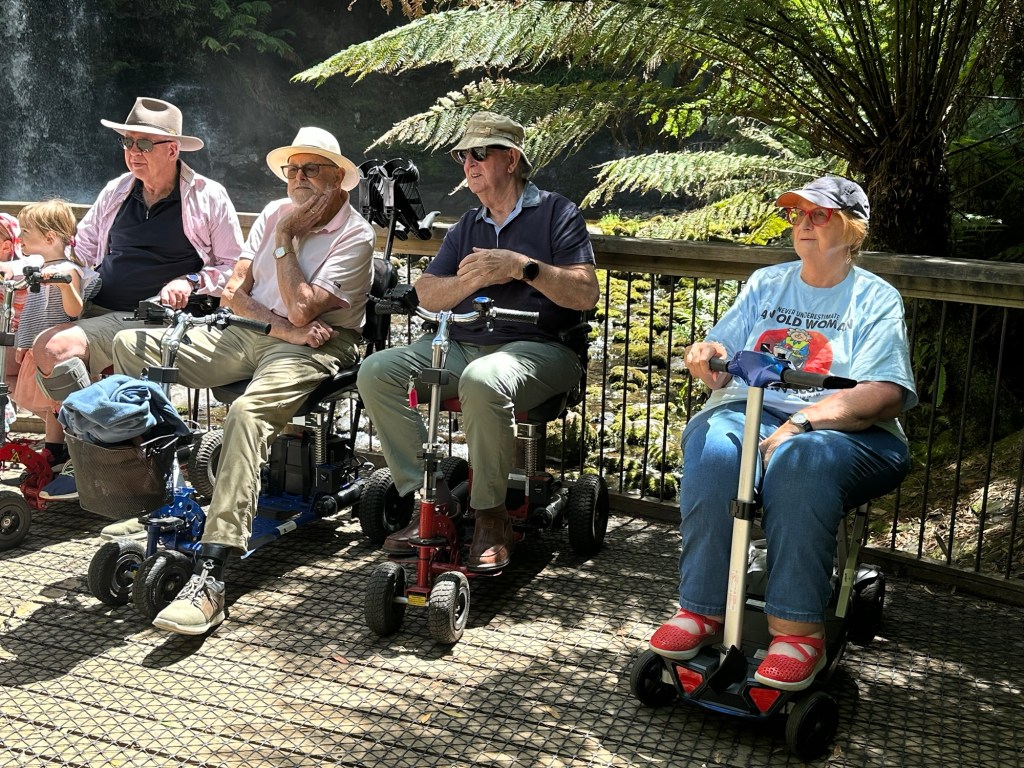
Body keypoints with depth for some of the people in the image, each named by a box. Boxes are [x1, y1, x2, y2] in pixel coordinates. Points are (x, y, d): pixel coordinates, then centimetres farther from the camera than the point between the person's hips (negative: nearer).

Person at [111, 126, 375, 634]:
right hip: (249, 335, 7)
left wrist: (285, 239, -8)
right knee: (131, 345, -5)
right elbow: (233, 293, 6)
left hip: (313, 348, -7)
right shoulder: (275, 213, 15)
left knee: (247, 412, -37)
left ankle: (209, 577, -43)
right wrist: (285, 327, -10)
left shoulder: (355, 235, -5)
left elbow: (302, 310, -16)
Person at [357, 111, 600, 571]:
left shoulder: (555, 213, 5)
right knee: (377, 371, -16)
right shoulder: (467, 227, 23)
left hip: (535, 347, -6)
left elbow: (585, 294, -7)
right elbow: (427, 294, 11)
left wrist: (522, 266, -18)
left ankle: (491, 519, -22)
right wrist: (472, 279, -9)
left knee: (482, 381, -39)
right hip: (461, 346, 6)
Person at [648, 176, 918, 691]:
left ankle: (797, 630, -34)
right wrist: (709, 359, -11)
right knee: (710, 448, -32)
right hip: (749, 411, 3)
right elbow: (720, 371, 15)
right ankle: (701, 610, -27)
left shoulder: (876, 298, 7)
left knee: (800, 460, -38)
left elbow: (884, 396, -8)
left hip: (842, 431, -3)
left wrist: (802, 422, -23)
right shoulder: (766, 283, 21)